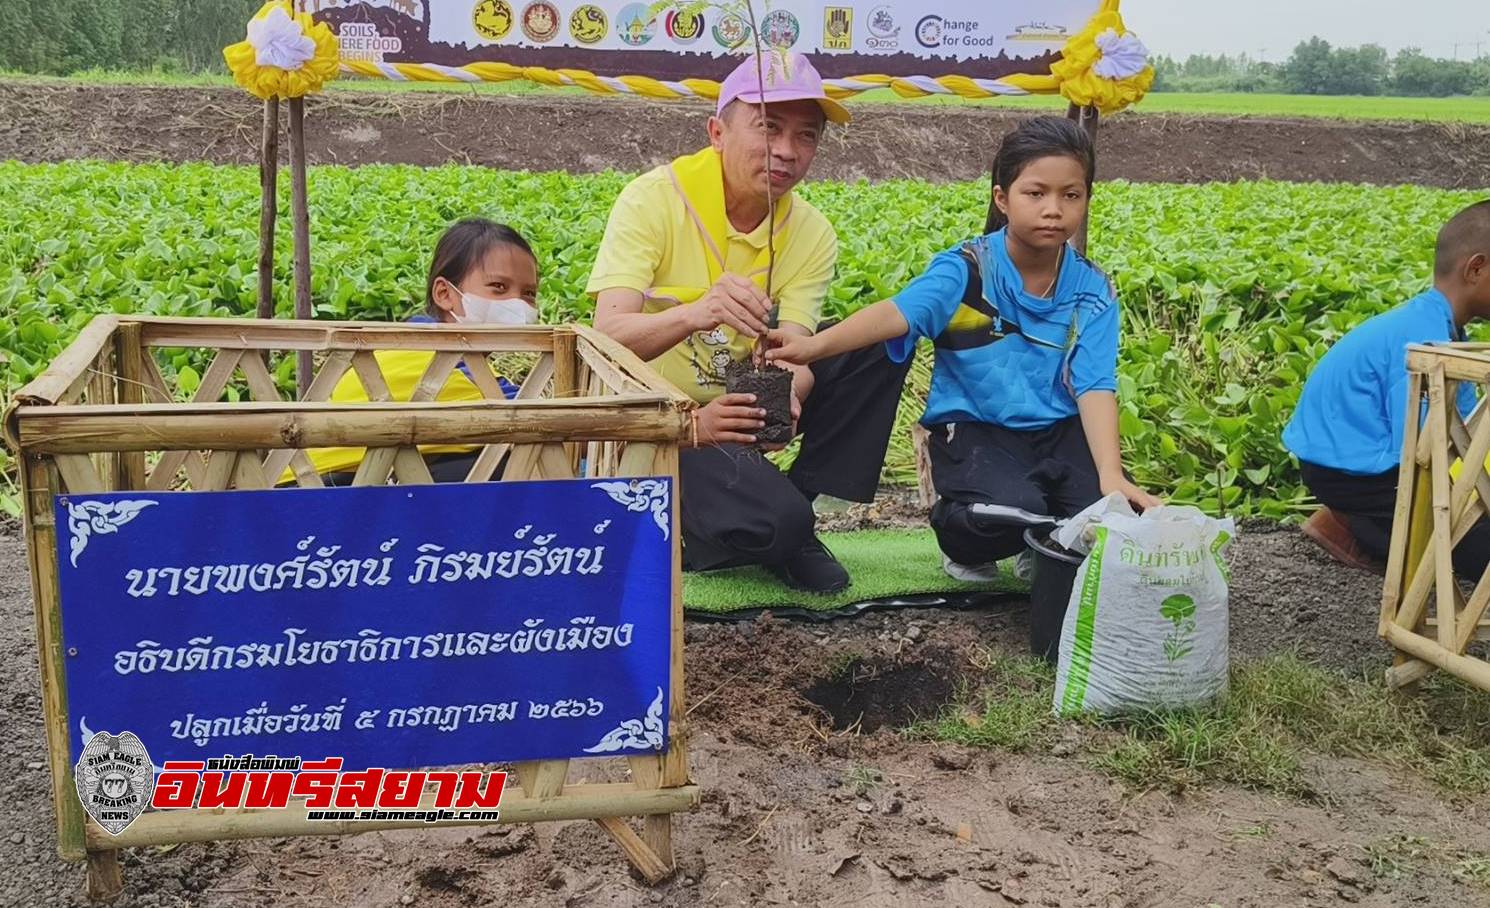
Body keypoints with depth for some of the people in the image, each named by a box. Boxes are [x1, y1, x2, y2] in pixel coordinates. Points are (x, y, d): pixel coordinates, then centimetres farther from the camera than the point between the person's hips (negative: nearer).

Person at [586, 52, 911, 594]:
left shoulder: (811, 234, -5)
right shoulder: (653, 199, -17)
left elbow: (792, 358, -17)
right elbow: (608, 336, -29)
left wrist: (784, 396, -42)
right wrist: (693, 315, -50)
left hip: (739, 407, 6)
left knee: (880, 344, -12)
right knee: (773, 522, -29)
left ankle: (792, 512, -4)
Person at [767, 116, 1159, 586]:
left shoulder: (1092, 291, -2)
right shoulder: (966, 269, -11)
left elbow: (1095, 384, -12)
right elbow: (898, 313, -28)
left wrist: (1110, 472, -28)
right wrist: (816, 344, -47)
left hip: (1058, 431, 4)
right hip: (973, 429, -3)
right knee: (1012, 513, -34)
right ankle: (958, 537, 5)